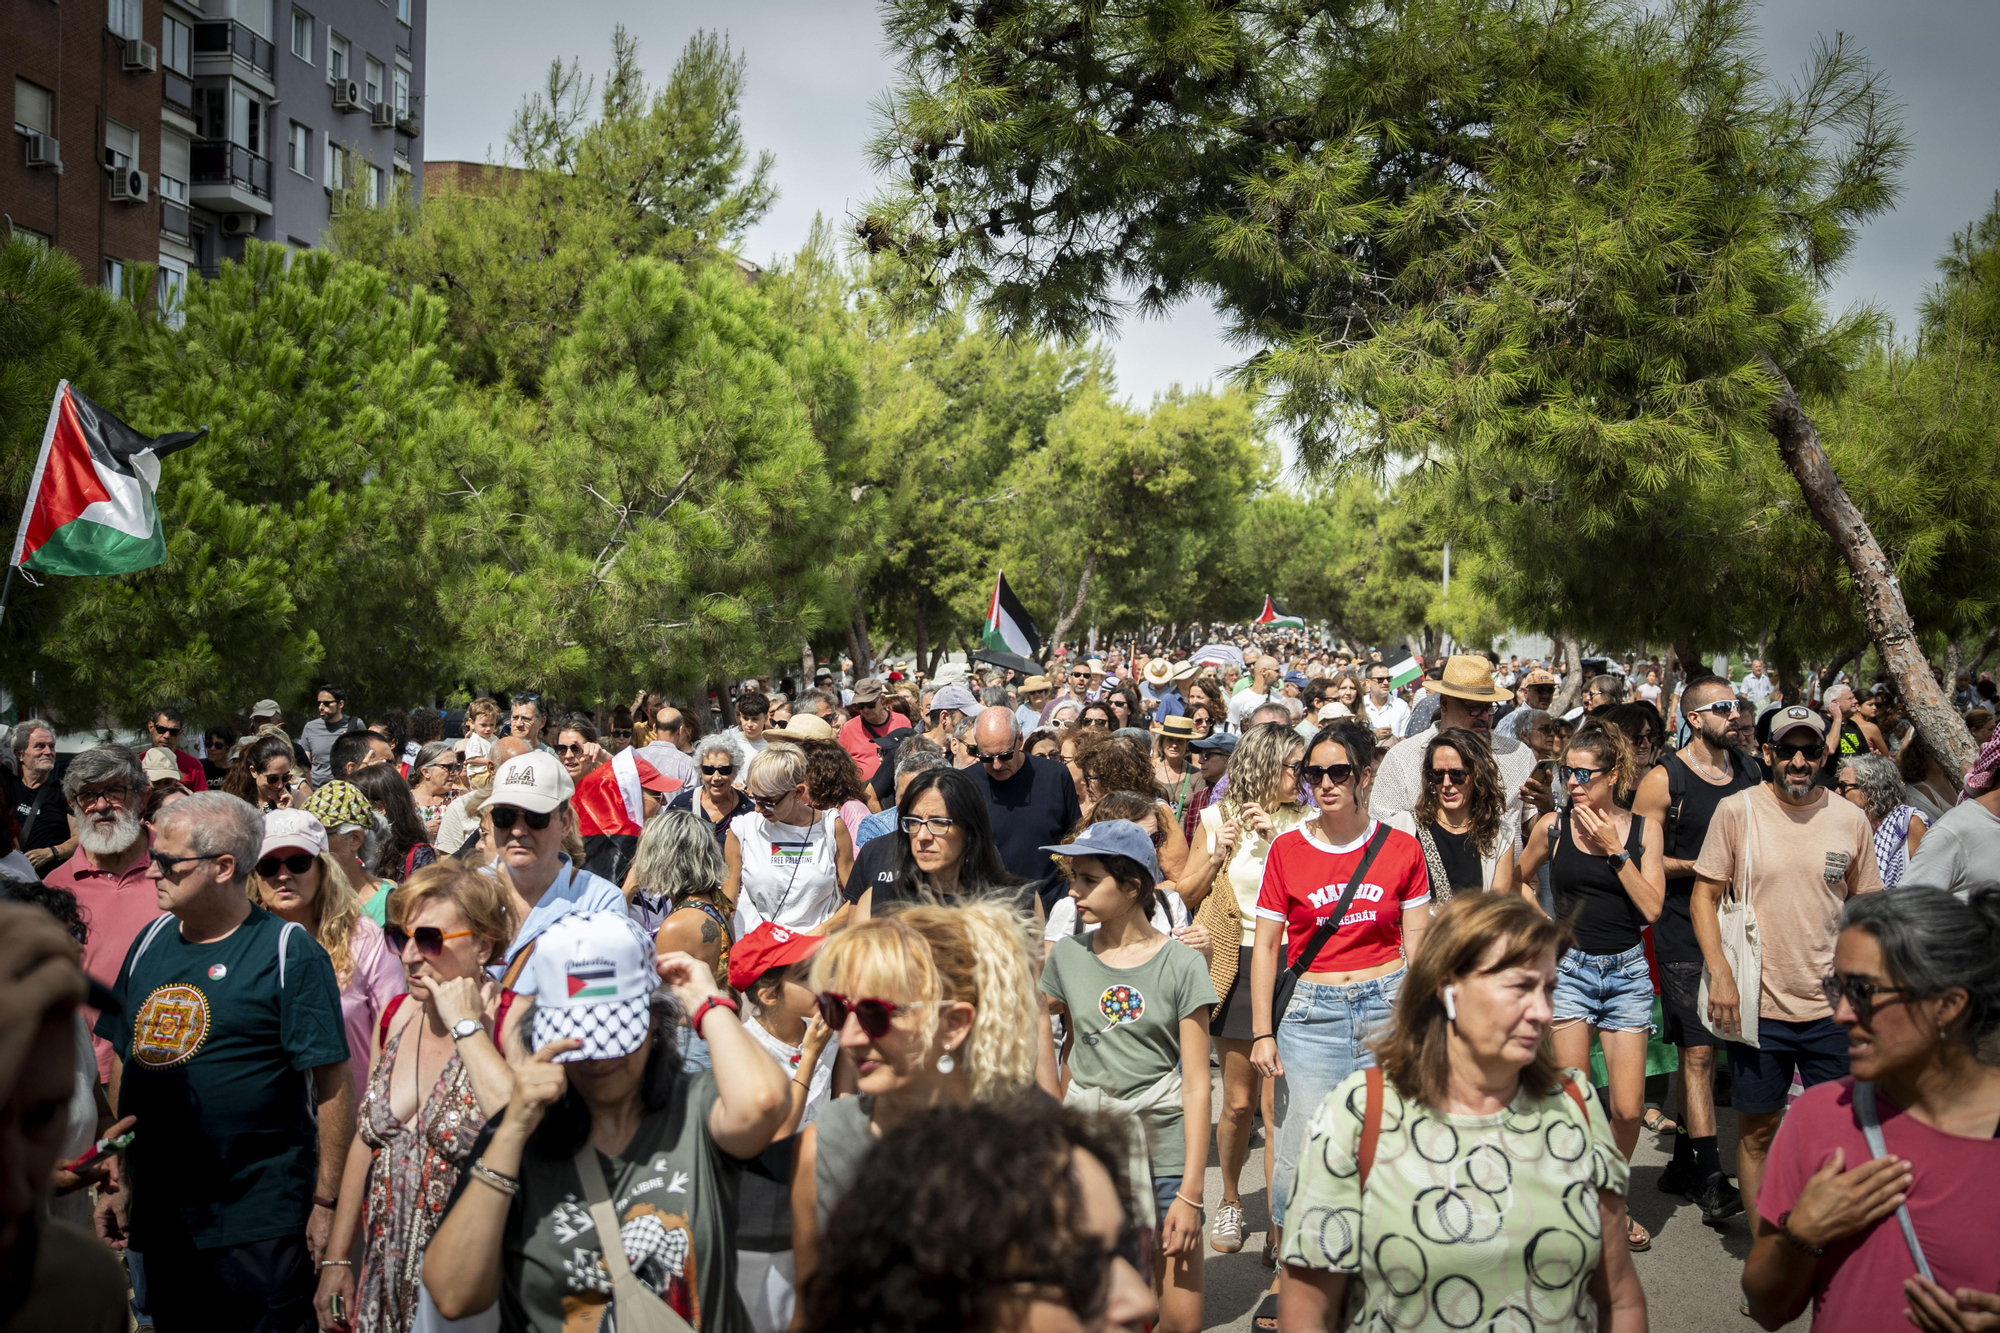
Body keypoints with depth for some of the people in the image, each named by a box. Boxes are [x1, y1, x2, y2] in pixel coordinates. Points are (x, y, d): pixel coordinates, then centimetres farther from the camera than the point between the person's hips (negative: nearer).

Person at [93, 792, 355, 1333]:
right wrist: (117, 1179, 10)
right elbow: (125, 1061, 14)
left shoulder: (290, 953, -12)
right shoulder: (151, 943, 7)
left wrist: (326, 1202, -14)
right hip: (157, 1217, 6)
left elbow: (333, 1084, -13)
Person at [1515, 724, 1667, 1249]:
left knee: (1628, 1109, 0)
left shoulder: (1643, 828, 1)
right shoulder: (1553, 827, 0)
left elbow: (1652, 908, -7)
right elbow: (1514, 882, 16)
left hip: (1627, 970, 1)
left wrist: (1613, 851, -12)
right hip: (1569, 968, -1)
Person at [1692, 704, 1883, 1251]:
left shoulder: (1851, 820, 2)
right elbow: (1705, 895, -1)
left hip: (1834, 1006, 2)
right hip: (1757, 1002, -2)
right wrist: (1719, 973, -11)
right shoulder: (1737, 810, -5)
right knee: (1757, 1129, 8)